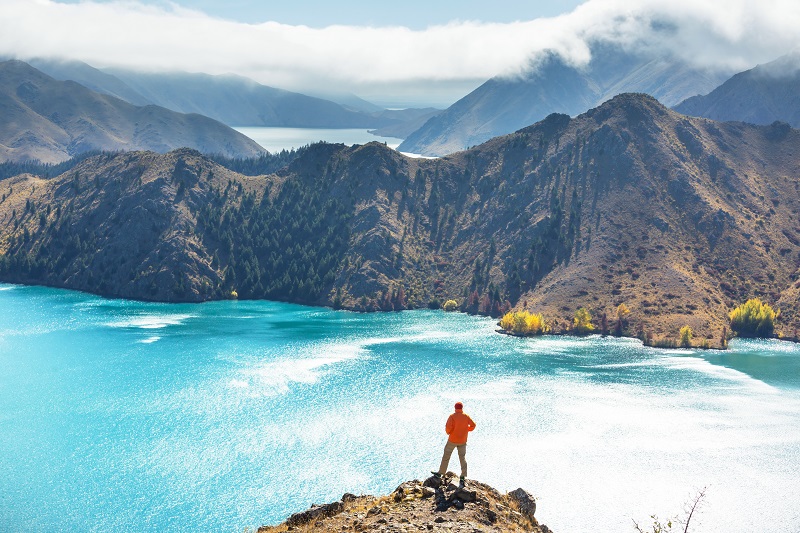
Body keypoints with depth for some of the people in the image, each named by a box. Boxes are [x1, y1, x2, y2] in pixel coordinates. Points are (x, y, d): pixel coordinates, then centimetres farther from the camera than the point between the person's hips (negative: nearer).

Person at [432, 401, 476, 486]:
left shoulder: (452, 416, -14)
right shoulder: (466, 416, -3)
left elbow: (448, 427, -21)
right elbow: (473, 425, 0)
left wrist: (448, 432, 1)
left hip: (452, 440, -3)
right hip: (463, 441, 3)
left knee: (446, 456, 12)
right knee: (462, 458, 10)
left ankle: (440, 473, 20)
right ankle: (463, 477, 2)